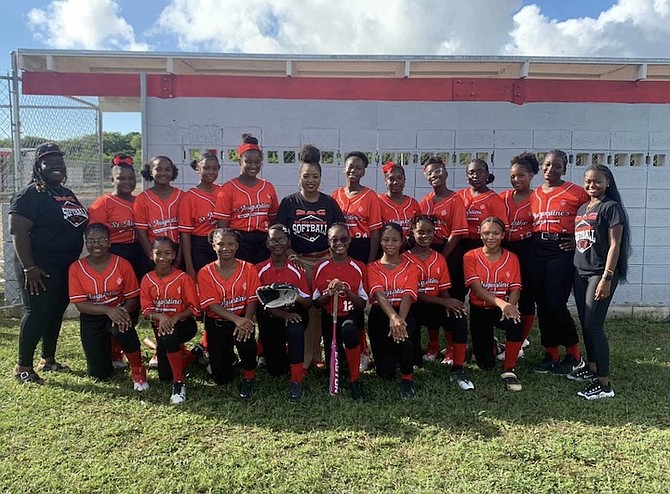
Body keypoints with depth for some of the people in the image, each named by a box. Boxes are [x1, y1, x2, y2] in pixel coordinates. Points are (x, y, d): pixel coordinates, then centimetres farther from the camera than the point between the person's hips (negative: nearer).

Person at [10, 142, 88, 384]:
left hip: (67, 266, 8)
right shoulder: (29, 195, -11)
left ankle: (48, 359, 29)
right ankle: (23, 367, 9)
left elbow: (79, 226, 22)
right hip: (40, 268, -8)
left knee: (56, 313, 15)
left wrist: (76, 260, 17)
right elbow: (18, 231, -18)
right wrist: (29, 268, -22)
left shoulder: (67, 194, 14)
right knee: (37, 313, -4)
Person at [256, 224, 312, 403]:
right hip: (270, 318, 1)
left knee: (295, 331, -38)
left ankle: (296, 382, -24)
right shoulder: (259, 270, -4)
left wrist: (297, 298, -25)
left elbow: (308, 303, -2)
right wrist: (283, 315, -22)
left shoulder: (297, 269, -3)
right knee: (276, 370, 1)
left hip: (294, 314, -1)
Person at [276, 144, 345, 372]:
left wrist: (334, 256, -6)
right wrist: (289, 254, -10)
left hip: (324, 261, 2)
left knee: (320, 309, 5)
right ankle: (301, 357, 7)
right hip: (298, 262, -1)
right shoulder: (289, 202, 1)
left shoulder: (329, 203, 5)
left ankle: (316, 354, 18)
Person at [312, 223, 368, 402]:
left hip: (351, 315, -2)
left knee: (348, 330, -38)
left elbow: (362, 303, -4)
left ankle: (355, 379, -19)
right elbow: (316, 302, 1)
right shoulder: (321, 268, 0)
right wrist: (329, 293, -18)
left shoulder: (359, 267, -3)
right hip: (329, 316, 2)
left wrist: (346, 290, -21)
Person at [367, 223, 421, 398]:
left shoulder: (410, 267, 6)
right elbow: (378, 294, -14)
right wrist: (393, 317, -34)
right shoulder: (373, 267, 6)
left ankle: (407, 378, -12)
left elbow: (408, 296, -11)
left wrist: (400, 319, -32)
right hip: (380, 314, 1)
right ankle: (389, 359, 33)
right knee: (386, 372, -5)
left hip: (403, 313, 0)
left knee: (402, 332, -37)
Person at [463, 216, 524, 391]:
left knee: (517, 324, -36)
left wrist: (509, 306, -28)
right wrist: (500, 302, -34)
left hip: (504, 309, 1)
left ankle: (508, 370, -14)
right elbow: (476, 287, -18)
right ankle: (488, 343, 35)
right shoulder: (470, 257, -6)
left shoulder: (511, 258, 3)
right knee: (486, 363, -4)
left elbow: (515, 288, -5)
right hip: (479, 310, -1)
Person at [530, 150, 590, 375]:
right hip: (537, 250, 5)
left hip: (562, 250, -5)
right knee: (542, 304, 7)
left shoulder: (576, 192, -1)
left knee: (556, 304, -9)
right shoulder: (534, 195, 12)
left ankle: (574, 356, 10)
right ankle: (551, 354, 20)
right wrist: (531, 240, 6)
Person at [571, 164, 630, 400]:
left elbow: (614, 245, -13)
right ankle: (592, 368, 29)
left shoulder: (611, 207, -7)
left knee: (593, 326, -9)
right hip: (581, 272, 7)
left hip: (600, 273, -7)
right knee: (585, 324, 13)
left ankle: (604, 384, -2)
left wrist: (606, 278, -18)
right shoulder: (582, 209, 14)